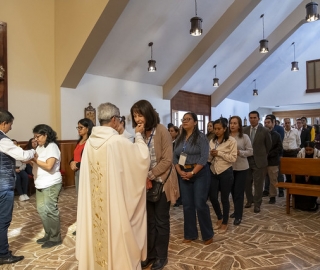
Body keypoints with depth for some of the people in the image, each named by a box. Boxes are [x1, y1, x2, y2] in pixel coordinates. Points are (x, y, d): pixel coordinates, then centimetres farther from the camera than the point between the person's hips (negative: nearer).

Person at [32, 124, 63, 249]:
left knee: (50, 210, -2)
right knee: (41, 210, 14)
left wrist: (33, 159, -17)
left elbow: (49, 166, -23)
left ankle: (55, 238, 11)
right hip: (41, 184, 9)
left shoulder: (52, 147, -13)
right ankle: (48, 234, 28)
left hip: (51, 184, -9)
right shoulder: (40, 147, 13)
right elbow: (37, 163, 11)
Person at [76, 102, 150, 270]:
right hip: (114, 197, -6)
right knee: (114, 229, 9)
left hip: (94, 198, 6)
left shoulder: (90, 141, -1)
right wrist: (138, 135, 2)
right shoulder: (118, 141, -20)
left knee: (98, 229, 19)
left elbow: (88, 171, 8)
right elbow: (142, 156, -9)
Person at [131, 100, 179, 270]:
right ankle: (151, 254, 28)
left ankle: (162, 256, 23)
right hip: (146, 183, 5)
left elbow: (167, 160, -15)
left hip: (161, 182, -4)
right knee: (149, 220, 13)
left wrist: (150, 176, -17)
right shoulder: (140, 133, 2)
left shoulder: (161, 131, -13)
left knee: (161, 221, 7)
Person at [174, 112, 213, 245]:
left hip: (200, 173, -5)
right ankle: (190, 234, 23)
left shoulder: (201, 137, -7)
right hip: (184, 175, 6)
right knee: (187, 205, 9)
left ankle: (208, 235, 13)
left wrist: (192, 173, -19)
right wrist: (180, 171, -8)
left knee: (200, 204, -4)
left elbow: (204, 157, -15)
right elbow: (175, 156, 7)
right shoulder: (179, 139, 10)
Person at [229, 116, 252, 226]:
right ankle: (236, 210, 34)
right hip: (229, 167, 3)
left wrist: (239, 152, -19)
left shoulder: (244, 137, -6)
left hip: (241, 168, -3)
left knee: (239, 191, 1)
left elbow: (250, 151, -6)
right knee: (232, 190, 15)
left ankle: (238, 216, 11)